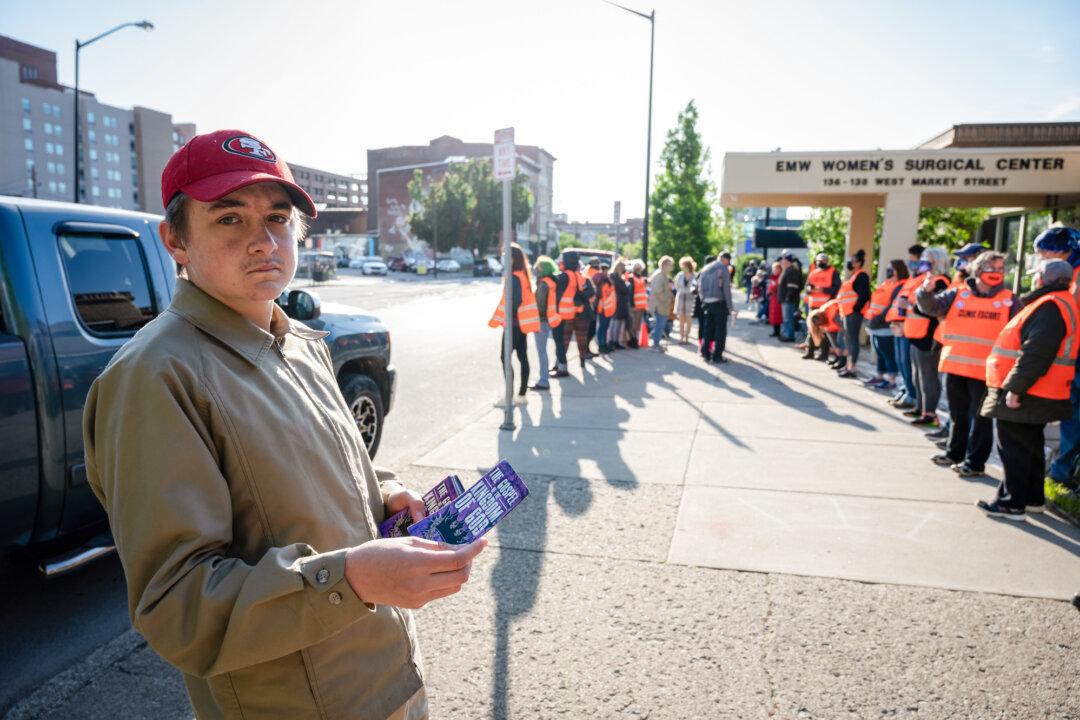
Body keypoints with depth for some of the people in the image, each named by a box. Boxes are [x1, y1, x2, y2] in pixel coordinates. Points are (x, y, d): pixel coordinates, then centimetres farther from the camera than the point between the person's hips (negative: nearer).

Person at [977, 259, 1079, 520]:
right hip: (1038, 396, 11)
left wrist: (1015, 388, -24)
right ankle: (1033, 498, 30)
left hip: (1024, 396, -10)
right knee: (1030, 445, 19)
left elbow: (1035, 354, -27)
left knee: (1014, 448, -3)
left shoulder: (1049, 307, -19)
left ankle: (1012, 504, 2)